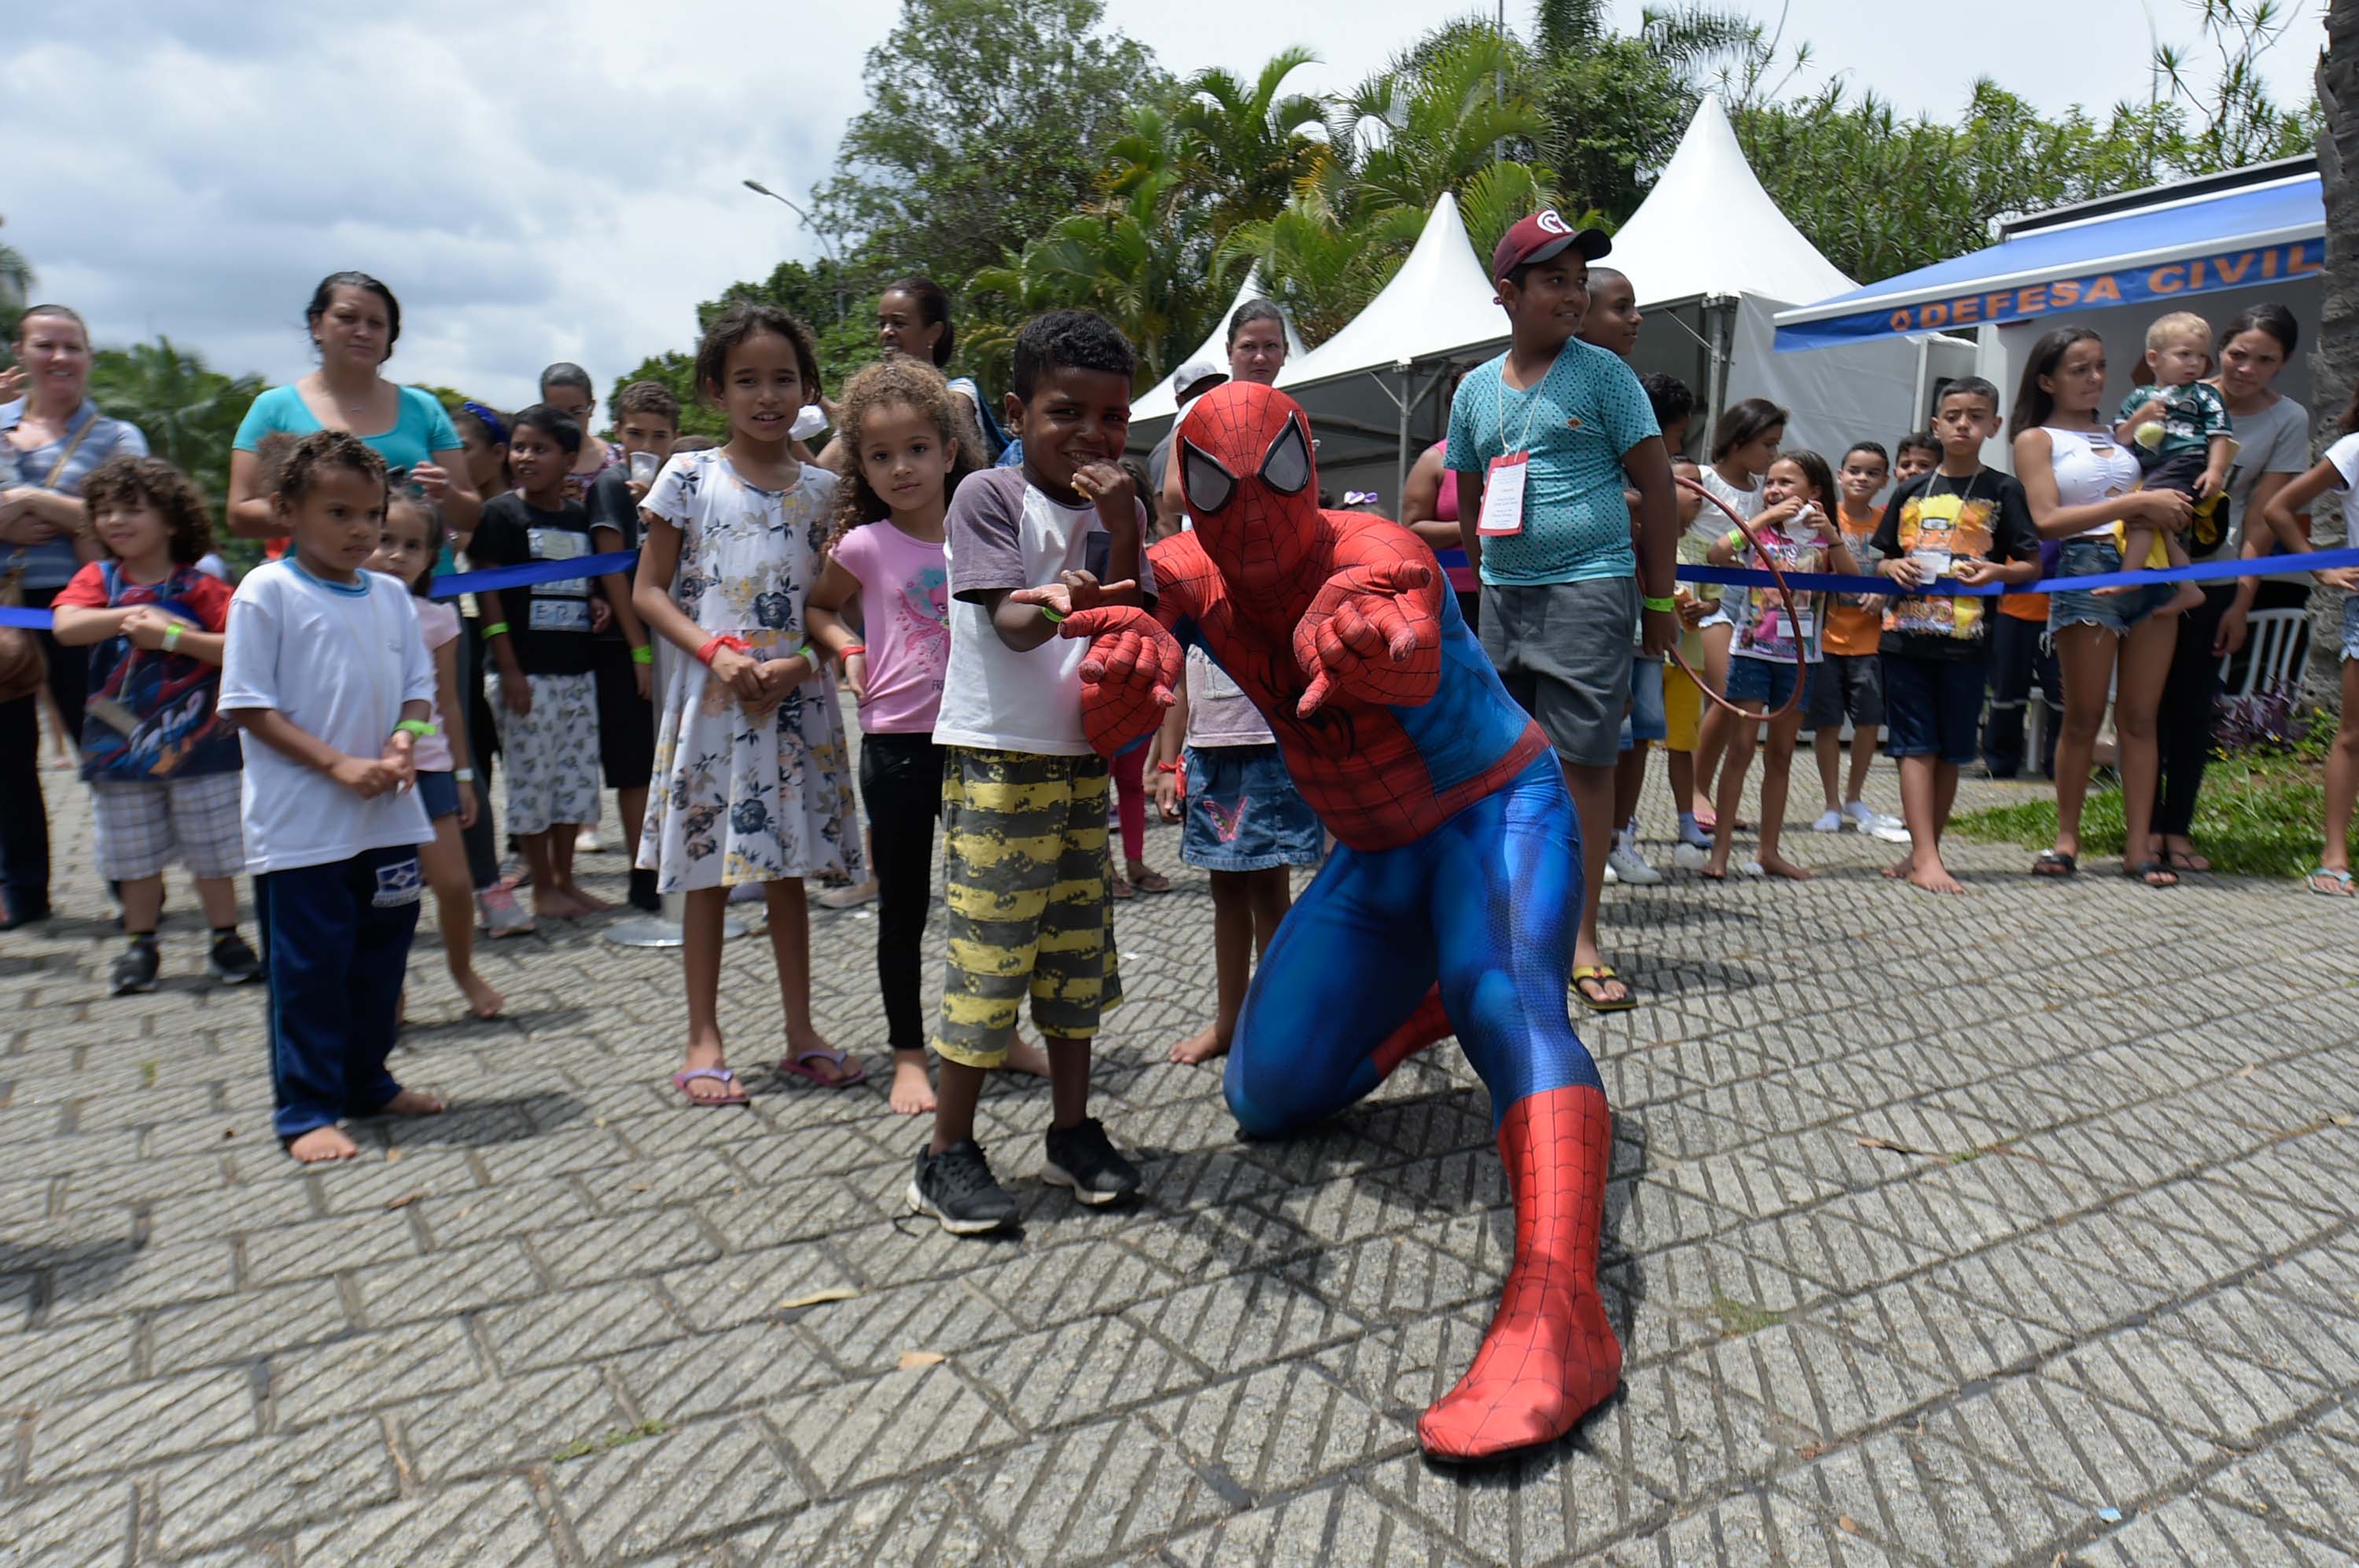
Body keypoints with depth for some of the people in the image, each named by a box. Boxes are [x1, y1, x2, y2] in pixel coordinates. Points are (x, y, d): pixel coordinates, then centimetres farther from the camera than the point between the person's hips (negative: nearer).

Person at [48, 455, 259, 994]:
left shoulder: (199, 586, -2)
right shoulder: (98, 579, 5)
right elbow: (66, 626, -13)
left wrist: (172, 636, -21)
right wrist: (131, 615, -21)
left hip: (197, 744, -2)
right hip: (120, 745, 3)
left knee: (212, 851, 6)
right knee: (136, 856, 12)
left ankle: (226, 939, 19)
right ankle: (140, 945, 25)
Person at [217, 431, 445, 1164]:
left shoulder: (390, 595, 8)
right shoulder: (266, 593, -7)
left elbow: (417, 686, 12)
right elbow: (251, 706, -10)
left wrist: (404, 739, -9)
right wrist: (338, 764, -19)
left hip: (388, 818, 6)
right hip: (300, 825, -5)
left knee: (380, 958, 16)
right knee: (308, 970, 3)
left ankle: (367, 1080, 32)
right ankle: (306, 1110, 14)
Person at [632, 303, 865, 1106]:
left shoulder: (821, 488, 5)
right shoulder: (690, 476, -1)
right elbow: (648, 591, -1)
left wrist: (797, 663, -12)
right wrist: (716, 651, -14)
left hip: (797, 700, 2)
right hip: (710, 696, -2)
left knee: (789, 867, 10)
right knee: (708, 871, 5)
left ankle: (801, 1032, 21)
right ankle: (704, 1040, 16)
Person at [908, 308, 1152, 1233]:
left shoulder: (1120, 510, 9)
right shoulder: (990, 497, -7)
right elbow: (1007, 622, -20)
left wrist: (1122, 533, -13)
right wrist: (1053, 605, -42)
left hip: (1082, 756, 6)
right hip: (996, 756, -6)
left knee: (1079, 945, 11)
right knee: (989, 947, -4)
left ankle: (1073, 1131, 25)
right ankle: (947, 1153, 9)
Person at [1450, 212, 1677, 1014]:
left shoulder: (1601, 371, -1)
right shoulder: (1475, 389, 11)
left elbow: (1657, 486, -1)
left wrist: (1658, 599, -2)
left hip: (1590, 588, -4)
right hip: (1503, 595, 5)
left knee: (1583, 760, -5)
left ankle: (1582, 939, 3)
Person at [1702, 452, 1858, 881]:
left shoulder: (1824, 538, 7)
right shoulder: (1759, 531, 1)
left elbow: (1854, 581, -7)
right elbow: (1718, 555, -18)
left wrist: (1830, 534, -16)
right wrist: (1766, 517, -19)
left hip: (1800, 657, 3)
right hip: (1752, 651, -2)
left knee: (1781, 755, 9)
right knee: (1740, 749, -5)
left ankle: (1769, 852, 17)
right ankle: (1720, 850, -2)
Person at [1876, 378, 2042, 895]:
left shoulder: (2003, 490, 5)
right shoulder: (1911, 492, 11)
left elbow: (2032, 565, 5)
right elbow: (1882, 559, 17)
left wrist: (1997, 572, -16)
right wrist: (1892, 567, -5)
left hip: (1965, 638, -1)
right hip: (1906, 633, 1)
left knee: (1950, 752, 5)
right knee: (1916, 746, -4)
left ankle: (1923, 855, 15)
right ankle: (1925, 858, -6)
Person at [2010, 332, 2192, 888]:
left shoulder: (2116, 433, 21)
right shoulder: (2036, 439, 4)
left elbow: (2145, 500, 26)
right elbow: (2047, 520, -9)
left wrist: (2167, 505, 4)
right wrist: (2135, 502, -13)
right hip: (2086, 570, -5)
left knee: (2140, 716, 3)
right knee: (2083, 716, -2)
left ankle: (2139, 846, 5)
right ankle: (2067, 838, 11)